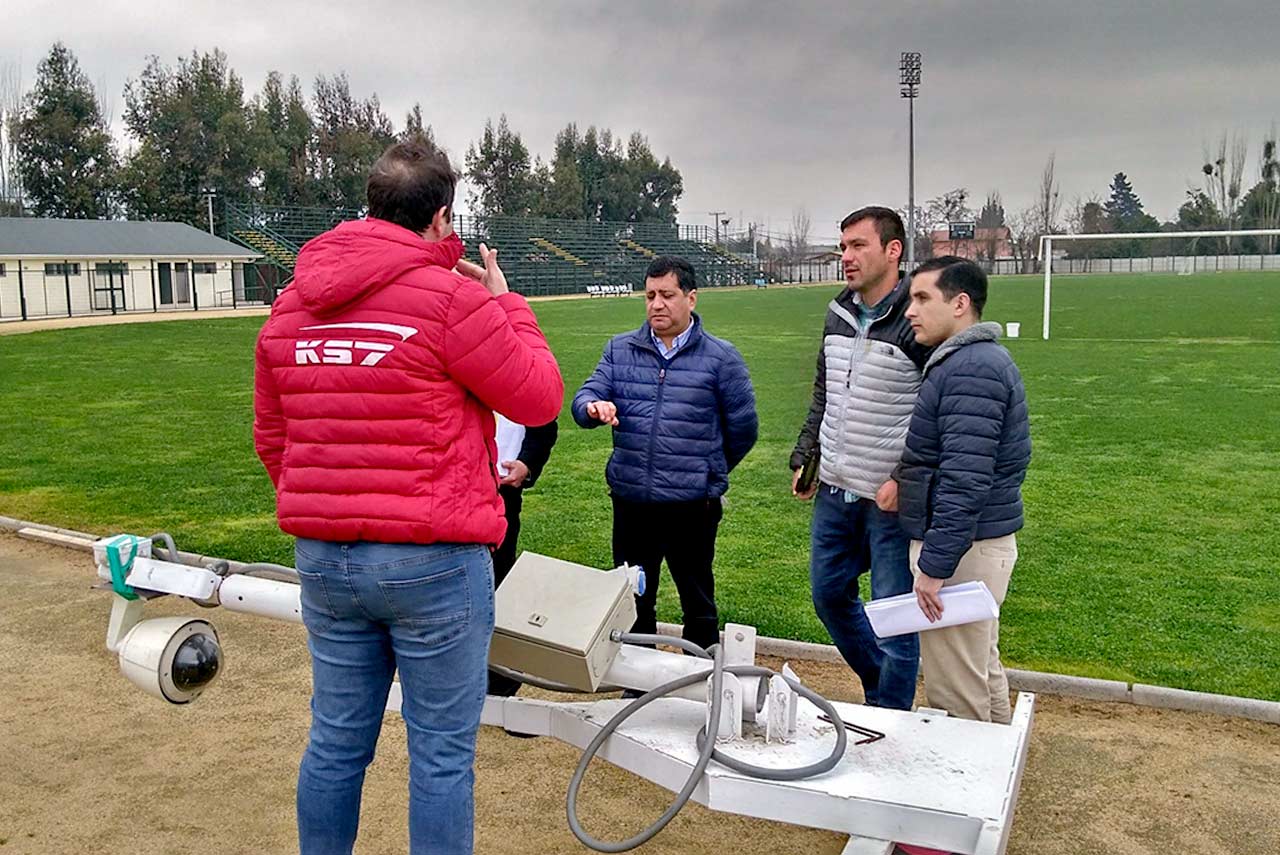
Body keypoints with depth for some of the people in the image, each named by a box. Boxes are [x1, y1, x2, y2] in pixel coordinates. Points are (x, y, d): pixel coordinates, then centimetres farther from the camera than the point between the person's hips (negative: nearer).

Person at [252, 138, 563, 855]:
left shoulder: (291, 306, 7)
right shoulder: (452, 298, -13)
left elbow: (271, 437, 14)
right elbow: (539, 398, -4)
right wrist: (507, 304, 8)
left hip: (322, 558, 6)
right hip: (433, 561, -6)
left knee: (337, 740, 18)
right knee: (443, 750, 7)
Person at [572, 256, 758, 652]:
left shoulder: (721, 358, -2)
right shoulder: (620, 349, 7)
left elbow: (743, 428, 4)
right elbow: (585, 398, -1)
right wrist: (594, 407, -24)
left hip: (693, 505, -3)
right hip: (630, 501, 3)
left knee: (698, 604, 12)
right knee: (633, 602, 15)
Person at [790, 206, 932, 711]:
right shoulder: (838, 315, 8)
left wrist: (904, 481, -21)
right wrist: (804, 459, 15)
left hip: (892, 498, -8)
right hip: (835, 490, 8)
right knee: (829, 594, 19)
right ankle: (878, 690, 39)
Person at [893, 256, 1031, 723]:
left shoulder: (971, 369, -19)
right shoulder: (974, 360, 15)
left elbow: (965, 480, -26)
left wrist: (936, 566, -24)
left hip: (960, 549, -11)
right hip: (976, 544, 11)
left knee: (956, 694, -2)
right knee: (982, 672, 22)